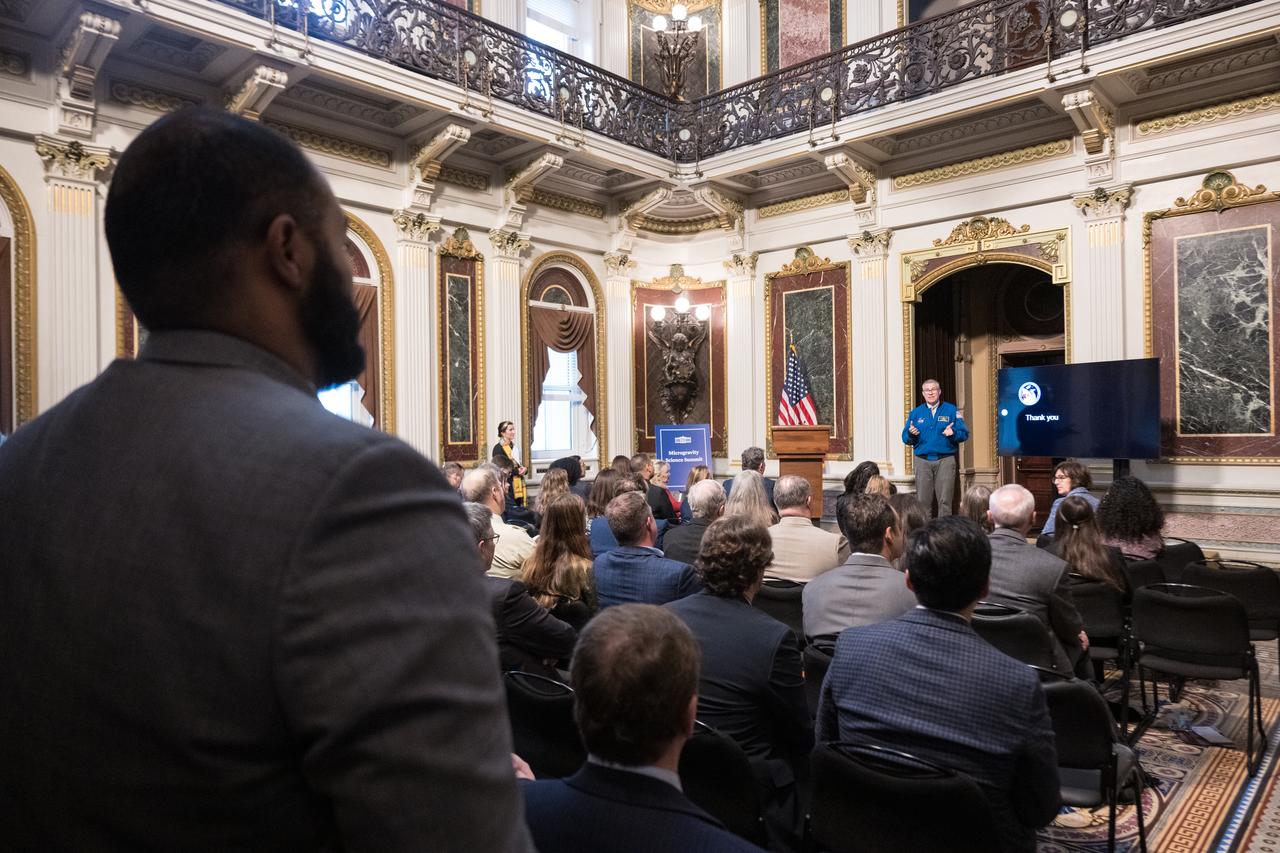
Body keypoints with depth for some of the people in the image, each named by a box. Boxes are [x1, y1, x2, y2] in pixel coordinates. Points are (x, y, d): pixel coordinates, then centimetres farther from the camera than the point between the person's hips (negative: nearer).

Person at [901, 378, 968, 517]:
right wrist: (911, 434, -14)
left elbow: (964, 433, 1)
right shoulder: (915, 413, 13)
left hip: (945, 460, -2)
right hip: (923, 461, 2)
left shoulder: (951, 410, 7)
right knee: (923, 500, 0)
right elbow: (905, 439, 8)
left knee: (945, 500, -5)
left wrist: (953, 433, -19)